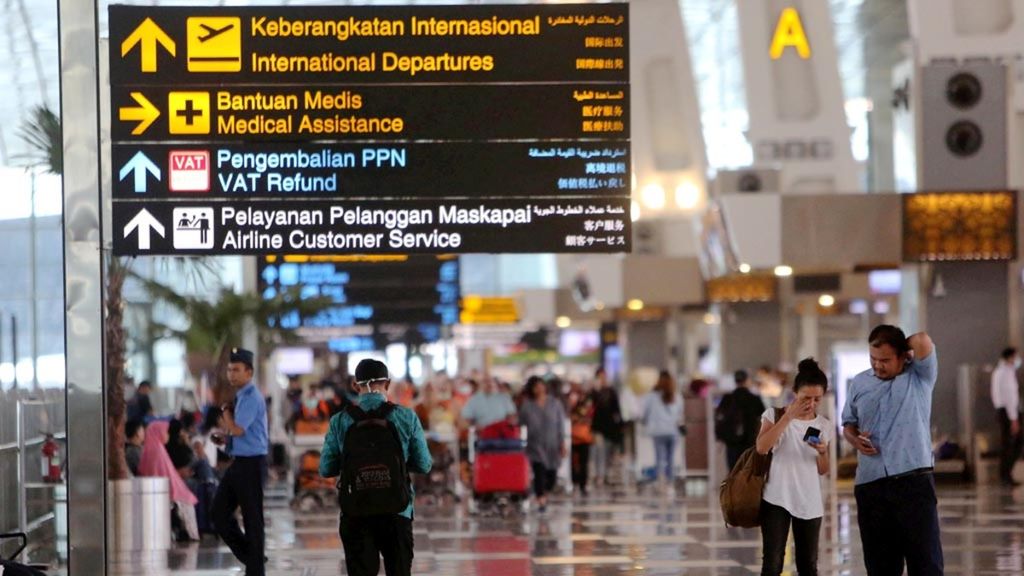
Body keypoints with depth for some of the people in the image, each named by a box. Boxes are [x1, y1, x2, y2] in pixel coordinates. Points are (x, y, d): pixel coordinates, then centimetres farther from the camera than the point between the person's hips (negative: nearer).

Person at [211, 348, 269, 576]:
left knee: (252, 518, 1)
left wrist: (226, 412, -5)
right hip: (237, 463, 9)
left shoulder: (252, 398, -15)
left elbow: (237, 429, -23)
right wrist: (223, 437, 6)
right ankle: (249, 555, 22)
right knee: (220, 513, 10)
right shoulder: (240, 397, 13)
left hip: (251, 464, -9)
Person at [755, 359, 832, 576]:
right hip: (777, 498, -4)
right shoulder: (775, 414, -3)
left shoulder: (823, 425, 8)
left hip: (809, 502, 4)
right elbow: (762, 447, -19)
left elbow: (823, 471, 12)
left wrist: (823, 452, -10)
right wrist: (788, 416, -19)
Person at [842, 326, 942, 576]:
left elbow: (923, 342, -18)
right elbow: (848, 423, 21)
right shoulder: (859, 383, 12)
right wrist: (854, 439, 0)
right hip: (870, 485, 4)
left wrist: (906, 346, 2)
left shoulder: (919, 376, 0)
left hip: (913, 480, -4)